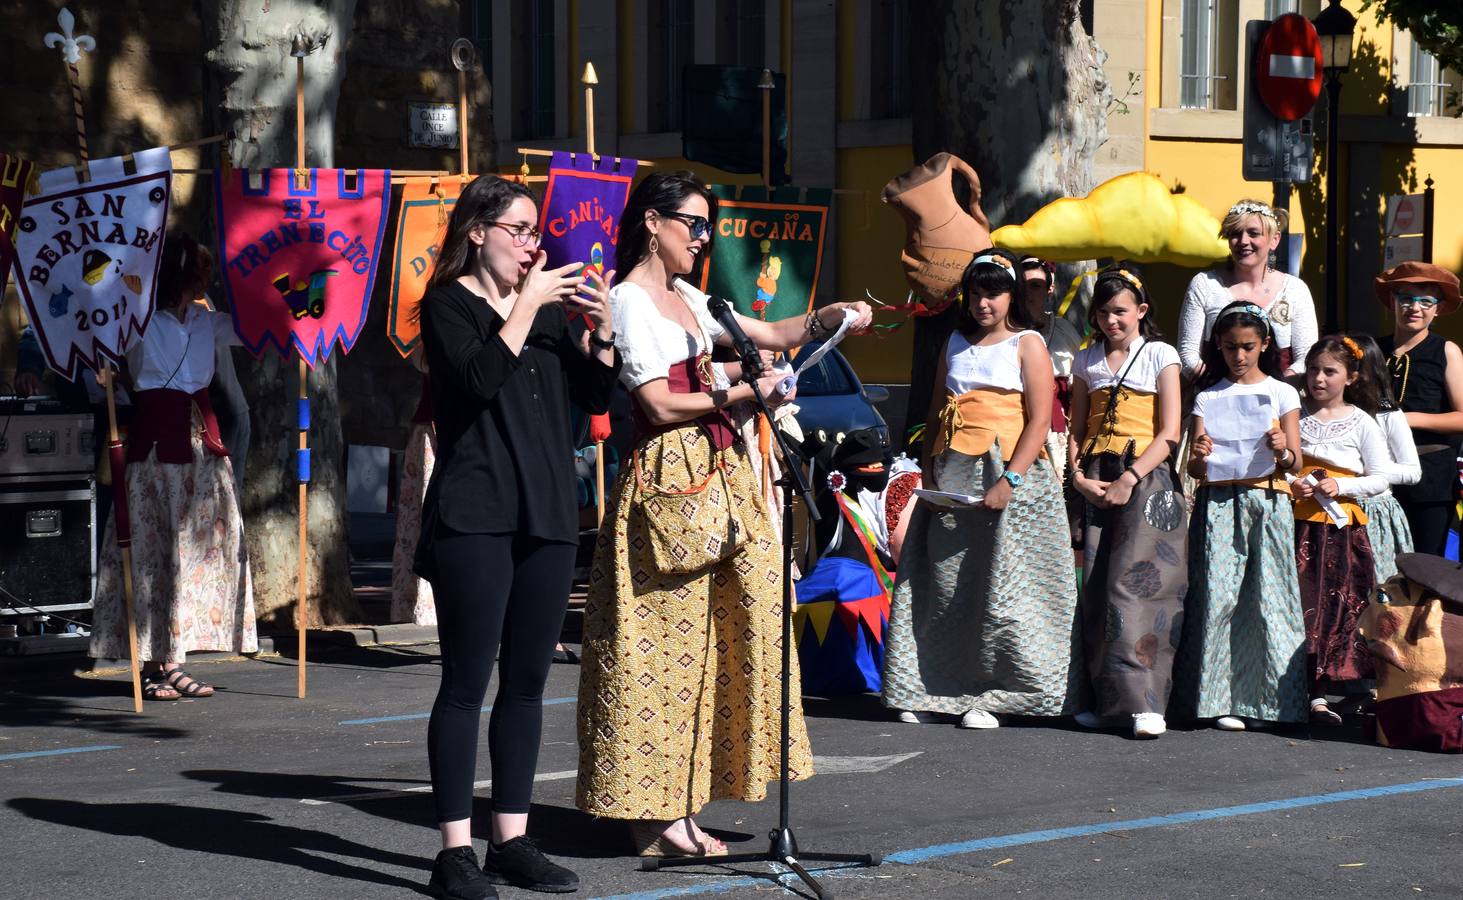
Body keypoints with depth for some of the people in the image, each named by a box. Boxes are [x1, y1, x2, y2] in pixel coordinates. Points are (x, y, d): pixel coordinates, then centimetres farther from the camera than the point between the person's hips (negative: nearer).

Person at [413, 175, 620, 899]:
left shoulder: (548, 304, 16)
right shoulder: (451, 304, -1)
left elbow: (595, 395, 13)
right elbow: (480, 379, -19)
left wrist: (601, 328, -1)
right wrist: (527, 307, -15)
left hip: (547, 514, 6)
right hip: (474, 514, -6)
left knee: (527, 682, 8)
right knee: (466, 682, -6)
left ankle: (512, 840, 14)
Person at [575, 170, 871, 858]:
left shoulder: (687, 299, 18)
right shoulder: (629, 302, -8)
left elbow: (768, 335, 23)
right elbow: (660, 405, -15)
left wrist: (830, 318, 8)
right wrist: (743, 392, -10)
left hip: (716, 478, 9)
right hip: (667, 480, -9)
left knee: (703, 636, 6)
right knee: (662, 643, -6)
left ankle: (674, 809, 11)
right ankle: (650, 815, -1)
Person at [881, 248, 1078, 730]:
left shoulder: (1027, 345, 1)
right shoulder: (956, 343, 17)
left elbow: (1040, 420, -8)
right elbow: (935, 414, 18)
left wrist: (1009, 480, -17)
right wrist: (928, 473, 4)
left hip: (1009, 475, -5)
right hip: (952, 481, 5)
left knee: (1000, 586, -6)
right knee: (943, 586, 3)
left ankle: (994, 695, -2)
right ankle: (930, 691, 7)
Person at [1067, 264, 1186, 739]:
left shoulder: (1160, 356, 3)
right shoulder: (1088, 362, 16)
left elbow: (1170, 433, -4)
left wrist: (1129, 479, -14)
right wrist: (1079, 476, -2)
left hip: (1146, 479, -4)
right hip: (1096, 482, 4)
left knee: (1136, 583, -15)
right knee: (1096, 588, -2)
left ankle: (1144, 701, -19)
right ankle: (1106, 699, 3)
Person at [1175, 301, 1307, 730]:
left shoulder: (1281, 393, 9)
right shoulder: (1208, 397, 11)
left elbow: (1295, 464, 3)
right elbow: (1194, 470, 6)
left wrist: (1283, 451, -18)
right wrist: (1198, 458, -16)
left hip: (1268, 503, 0)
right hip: (1218, 504, 1)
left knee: (1268, 598, -5)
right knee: (1218, 595, -7)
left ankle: (1264, 696, 2)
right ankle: (1222, 698, -3)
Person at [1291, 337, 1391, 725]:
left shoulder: (1361, 423, 4)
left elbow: (1380, 479, 2)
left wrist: (1340, 486, -11)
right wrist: (1290, 485, -7)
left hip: (1341, 526, -1)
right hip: (1297, 524, 1)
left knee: (1335, 609, -2)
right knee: (1299, 606, -3)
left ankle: (1318, 695, 1)